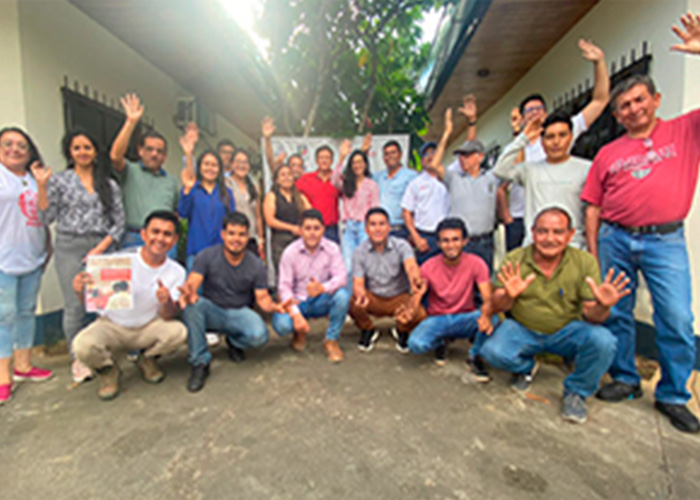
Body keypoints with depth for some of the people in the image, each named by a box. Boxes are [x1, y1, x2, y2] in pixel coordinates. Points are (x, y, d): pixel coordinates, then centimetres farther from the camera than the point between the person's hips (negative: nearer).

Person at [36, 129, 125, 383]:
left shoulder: (109, 184, 9)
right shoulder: (60, 180, 7)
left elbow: (119, 222, 6)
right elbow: (46, 217, 1)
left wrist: (100, 248, -5)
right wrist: (41, 186, -7)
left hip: (102, 248, 1)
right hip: (70, 247, -1)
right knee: (75, 306, -2)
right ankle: (78, 359, 13)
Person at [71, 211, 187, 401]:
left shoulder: (176, 272, -10)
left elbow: (167, 317, -13)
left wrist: (167, 302, -36)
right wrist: (81, 291, -37)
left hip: (148, 328, 2)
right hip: (112, 326, -1)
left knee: (178, 332, -27)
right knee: (82, 346, -30)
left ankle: (147, 359, 8)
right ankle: (109, 369, 7)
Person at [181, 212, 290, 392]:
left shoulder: (256, 265, -6)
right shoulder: (207, 256, -9)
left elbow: (262, 297, -7)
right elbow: (191, 284, -20)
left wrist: (274, 306, -31)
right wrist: (188, 292, -47)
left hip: (240, 313, 0)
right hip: (211, 311, 0)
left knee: (259, 335, -31)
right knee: (191, 304, -33)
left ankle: (234, 342, 9)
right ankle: (200, 363, -19)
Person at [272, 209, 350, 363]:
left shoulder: (332, 249, -11)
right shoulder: (290, 252, -11)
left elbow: (341, 277, -19)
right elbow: (284, 286, -13)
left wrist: (323, 287, -42)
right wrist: (295, 314, -26)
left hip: (322, 302, 1)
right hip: (298, 301, 0)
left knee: (342, 295, -31)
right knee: (281, 324, -29)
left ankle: (331, 340, -8)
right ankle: (300, 332, 12)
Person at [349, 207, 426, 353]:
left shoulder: (401, 245, -13)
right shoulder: (360, 252, -8)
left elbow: (411, 265, -34)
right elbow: (358, 283, -15)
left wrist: (414, 279, -60)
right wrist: (361, 294, -41)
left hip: (399, 298, -1)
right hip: (373, 298, 1)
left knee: (419, 314, -30)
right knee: (351, 302, -30)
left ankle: (401, 331, 9)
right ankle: (368, 331, 5)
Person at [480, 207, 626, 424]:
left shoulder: (585, 262, -12)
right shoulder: (514, 260, -13)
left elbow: (591, 315, -12)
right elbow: (497, 307, -14)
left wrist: (602, 307, -36)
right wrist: (509, 295, -38)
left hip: (568, 331, 0)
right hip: (523, 329, 0)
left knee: (603, 341, -29)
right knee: (492, 351, -26)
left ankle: (576, 392, 2)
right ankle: (525, 368, 13)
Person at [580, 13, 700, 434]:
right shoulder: (608, 153, 11)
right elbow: (592, 207, 8)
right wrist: (592, 250, 2)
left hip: (665, 240, -2)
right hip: (615, 239, 2)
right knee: (616, 313, 7)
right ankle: (626, 380, 25)